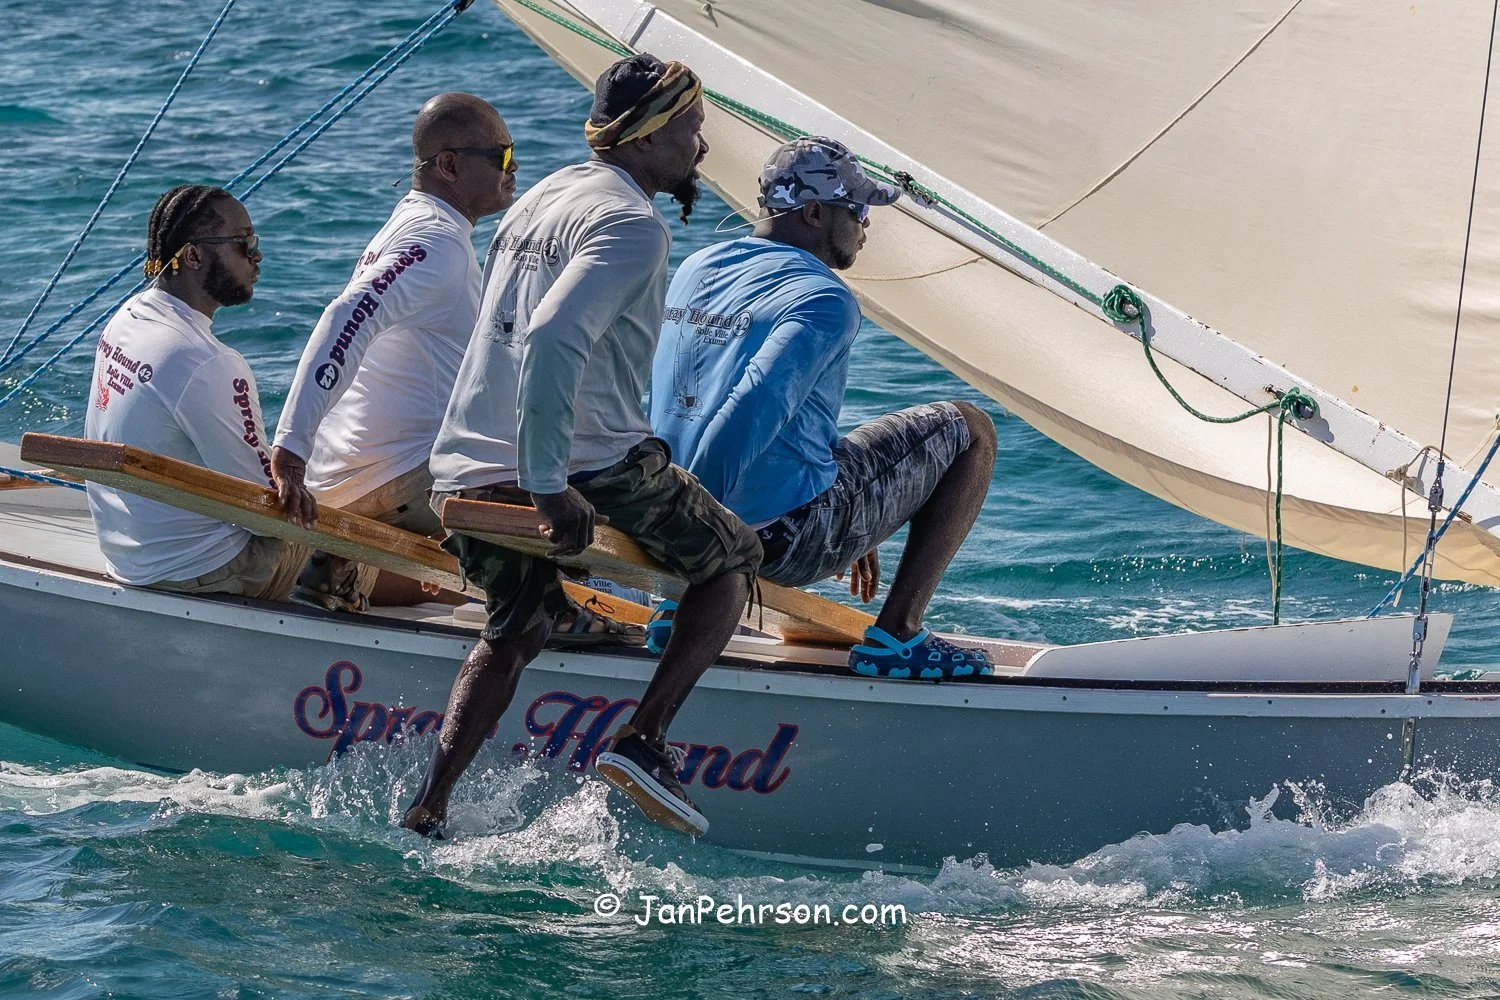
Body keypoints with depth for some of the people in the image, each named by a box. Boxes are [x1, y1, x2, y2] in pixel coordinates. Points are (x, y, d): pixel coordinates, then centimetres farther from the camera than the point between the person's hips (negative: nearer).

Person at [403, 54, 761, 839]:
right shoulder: (631, 224, -11)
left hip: (465, 473, 8)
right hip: (587, 470, -8)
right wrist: (550, 488, -27)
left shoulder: (542, 198, 18)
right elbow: (553, 341, -27)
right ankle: (643, 739, 0)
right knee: (733, 561, 14)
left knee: (514, 631, 28)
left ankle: (425, 810, 11)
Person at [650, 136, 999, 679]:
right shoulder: (825, 300, -15)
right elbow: (755, 409, -28)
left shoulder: (694, 270, 10)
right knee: (970, 431, 12)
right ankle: (895, 637, 5)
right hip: (792, 539, -7)